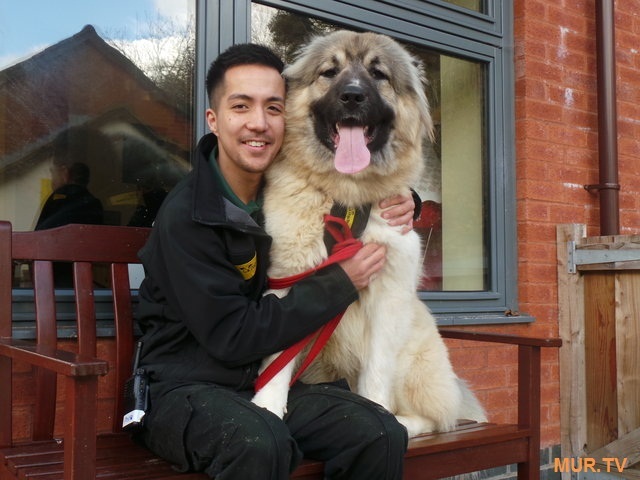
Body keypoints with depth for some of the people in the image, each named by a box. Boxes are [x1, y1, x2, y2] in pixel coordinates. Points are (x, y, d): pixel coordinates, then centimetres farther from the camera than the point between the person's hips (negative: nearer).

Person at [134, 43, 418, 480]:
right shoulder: (186, 215, -16)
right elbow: (233, 337, -19)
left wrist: (399, 204, -3)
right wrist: (342, 282, -16)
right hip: (186, 388, -5)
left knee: (383, 435, -19)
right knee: (260, 444, -36)